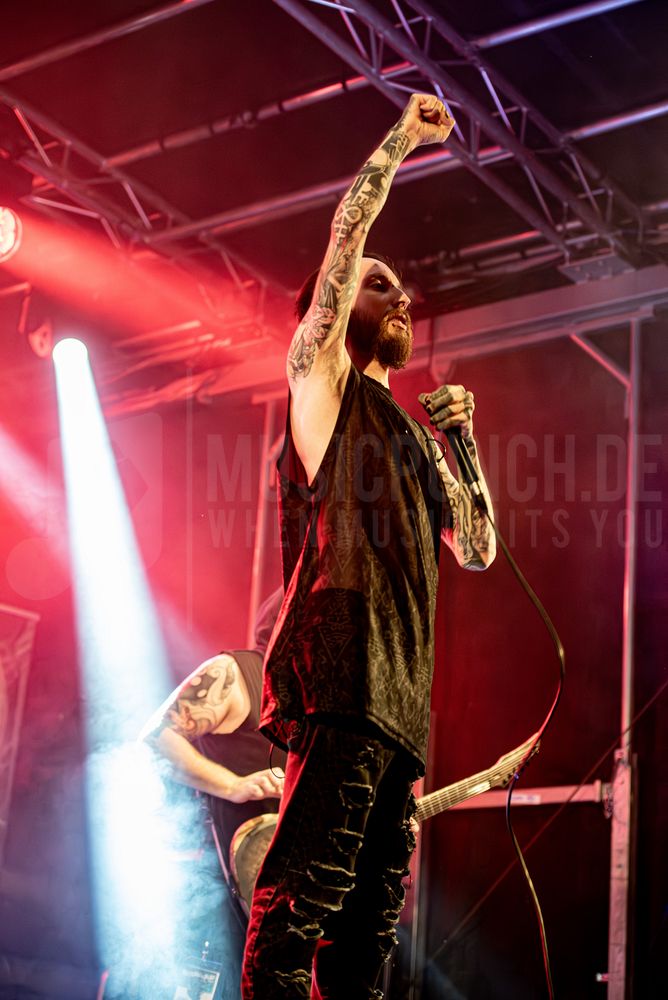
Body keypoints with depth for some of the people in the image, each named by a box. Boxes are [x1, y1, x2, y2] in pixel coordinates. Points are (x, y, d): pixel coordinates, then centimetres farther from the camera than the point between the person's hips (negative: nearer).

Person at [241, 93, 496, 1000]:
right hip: (343, 675, -8)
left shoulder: (408, 435, 31)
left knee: (369, 922, 2)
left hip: (399, 697, 8)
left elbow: (478, 551, 28)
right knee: (306, 892, -20)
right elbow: (348, 232, 4)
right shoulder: (319, 378, 12)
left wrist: (462, 434, 23)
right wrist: (403, 137, 12)